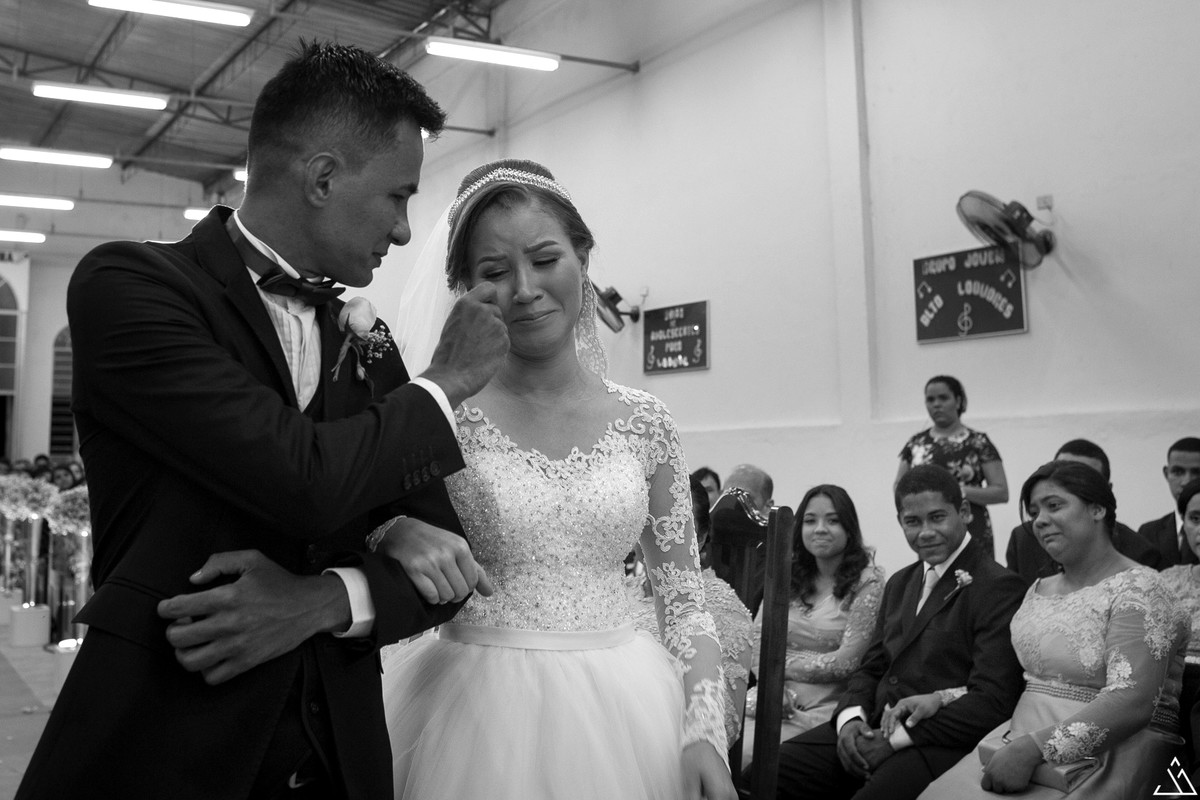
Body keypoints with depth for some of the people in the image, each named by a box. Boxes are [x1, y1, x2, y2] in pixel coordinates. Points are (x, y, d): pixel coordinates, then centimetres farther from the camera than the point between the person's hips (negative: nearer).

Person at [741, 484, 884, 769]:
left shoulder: (868, 582, -3)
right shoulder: (787, 577, 12)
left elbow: (847, 662, -8)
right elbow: (758, 638, 7)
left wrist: (782, 664, -2)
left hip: (825, 710, -4)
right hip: (777, 701, 4)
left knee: (745, 755, -25)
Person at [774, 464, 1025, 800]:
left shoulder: (999, 587, -6)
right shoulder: (899, 583, 20)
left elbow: (992, 700, -15)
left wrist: (896, 739, -17)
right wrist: (850, 718, -3)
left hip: (938, 744, -6)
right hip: (871, 730, 7)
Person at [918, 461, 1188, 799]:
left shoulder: (1138, 589, -8)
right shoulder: (1039, 590, 16)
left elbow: (1132, 702, -19)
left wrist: (1033, 748, -26)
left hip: (1104, 755, -6)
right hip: (1020, 739, 6)